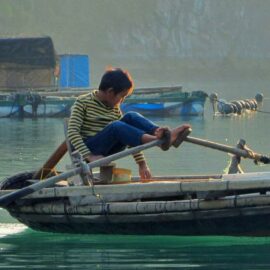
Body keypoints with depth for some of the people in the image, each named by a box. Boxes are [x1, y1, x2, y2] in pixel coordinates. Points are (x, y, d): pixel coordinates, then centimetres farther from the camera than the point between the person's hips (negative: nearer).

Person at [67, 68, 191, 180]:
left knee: (131, 117, -15)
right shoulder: (83, 102, -2)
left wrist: (141, 163, 8)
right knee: (115, 126, -32)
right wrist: (89, 156, -24)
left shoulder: (115, 109, 15)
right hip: (88, 148, -5)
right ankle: (153, 139, -51)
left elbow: (130, 137, 17)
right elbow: (72, 132, -12)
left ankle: (166, 135, -36)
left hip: (107, 150, 5)